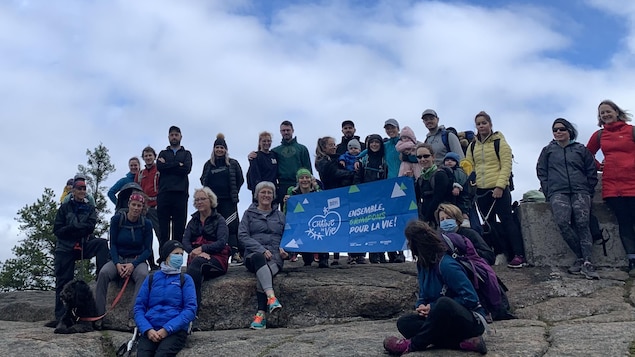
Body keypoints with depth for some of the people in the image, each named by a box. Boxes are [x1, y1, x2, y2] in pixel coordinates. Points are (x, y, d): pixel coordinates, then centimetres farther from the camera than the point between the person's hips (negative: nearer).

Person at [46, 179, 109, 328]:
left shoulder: (89, 208, 12)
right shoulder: (65, 207, 9)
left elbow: (90, 226, -5)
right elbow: (57, 230, 0)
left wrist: (71, 228, -14)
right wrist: (79, 228, -11)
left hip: (84, 245, 1)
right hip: (65, 247, -1)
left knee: (102, 243, -27)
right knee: (63, 281, -5)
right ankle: (60, 316, -4)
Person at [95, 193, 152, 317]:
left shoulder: (146, 224, -2)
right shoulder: (117, 219, -1)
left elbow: (148, 249, -2)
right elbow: (112, 244, 0)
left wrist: (133, 264, -17)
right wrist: (117, 264, -15)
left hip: (137, 260, -1)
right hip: (118, 259, 1)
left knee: (142, 275, -34)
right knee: (103, 273, -30)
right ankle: (98, 313, -24)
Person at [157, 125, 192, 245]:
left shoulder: (186, 153, 20)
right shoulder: (163, 153, 22)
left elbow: (187, 168, -1)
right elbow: (159, 167, 0)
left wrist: (167, 165, 0)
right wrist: (178, 165, -3)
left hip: (180, 192, -1)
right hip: (164, 192, 1)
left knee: (179, 226, -5)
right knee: (163, 227, -3)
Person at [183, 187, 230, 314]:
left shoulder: (219, 220, 7)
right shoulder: (193, 221, 22)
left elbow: (222, 243, -8)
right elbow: (185, 241, 7)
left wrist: (201, 249, -19)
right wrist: (194, 251, -14)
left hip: (216, 259, -3)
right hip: (196, 257, 3)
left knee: (197, 262, -35)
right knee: (195, 264, -33)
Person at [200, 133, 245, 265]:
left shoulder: (233, 164, 5)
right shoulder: (208, 164, 12)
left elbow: (240, 179, 10)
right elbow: (203, 180, 21)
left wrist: (234, 193, 7)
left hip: (228, 200, -2)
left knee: (232, 226, -11)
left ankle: (236, 253, -14)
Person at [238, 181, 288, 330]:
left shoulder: (280, 215, 23)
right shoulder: (249, 213, 15)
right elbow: (242, 235, 2)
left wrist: (284, 249, -2)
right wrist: (261, 249, -12)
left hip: (275, 256, 1)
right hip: (253, 255, -1)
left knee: (263, 274, -34)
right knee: (258, 258, -40)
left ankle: (261, 314, -40)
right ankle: (271, 297, -55)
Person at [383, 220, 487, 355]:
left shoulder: (446, 264, -21)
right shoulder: (422, 264, 5)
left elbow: (470, 298, -21)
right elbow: (423, 297, 15)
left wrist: (433, 307, -18)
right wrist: (421, 307, -10)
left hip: (473, 320, -9)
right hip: (447, 320, 9)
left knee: (443, 304, -39)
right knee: (404, 322, -12)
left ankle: (412, 344, -21)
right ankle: (462, 342, -19)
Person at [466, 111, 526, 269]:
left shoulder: (499, 142, -2)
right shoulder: (472, 146, 13)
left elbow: (506, 165, -9)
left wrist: (500, 186, -16)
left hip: (499, 189, -6)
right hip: (481, 190, 6)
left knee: (507, 221, -7)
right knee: (489, 223, 10)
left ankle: (519, 256, -5)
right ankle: (499, 253, 19)